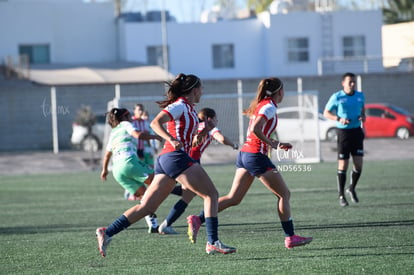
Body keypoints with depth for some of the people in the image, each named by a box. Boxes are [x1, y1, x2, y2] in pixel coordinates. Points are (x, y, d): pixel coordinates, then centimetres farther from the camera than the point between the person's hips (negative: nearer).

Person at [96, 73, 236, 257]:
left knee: (147, 207, 5)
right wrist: (172, 140, -28)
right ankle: (213, 243, -14)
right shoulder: (180, 105, -5)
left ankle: (107, 233, 1)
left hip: (165, 159, 10)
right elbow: (155, 123, -16)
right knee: (211, 194, -8)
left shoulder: (187, 108, 22)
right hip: (176, 157, -10)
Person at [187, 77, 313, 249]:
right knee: (284, 194, 2)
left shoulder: (261, 105, 17)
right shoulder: (269, 106, -11)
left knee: (234, 198, 6)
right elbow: (255, 129, -24)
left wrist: (277, 144, 19)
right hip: (257, 156, -9)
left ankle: (198, 219, -3)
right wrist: (273, 144, -15)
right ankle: (290, 237, 4)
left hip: (245, 153, 9)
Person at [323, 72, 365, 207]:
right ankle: (341, 196, 9)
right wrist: (339, 119, -16)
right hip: (343, 132, -4)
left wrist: (363, 117, -1)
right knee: (343, 166, -3)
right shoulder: (336, 97, -6)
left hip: (356, 131, 4)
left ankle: (352, 189, 24)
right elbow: (326, 113, 1)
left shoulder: (360, 96, 5)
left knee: (358, 164, -2)